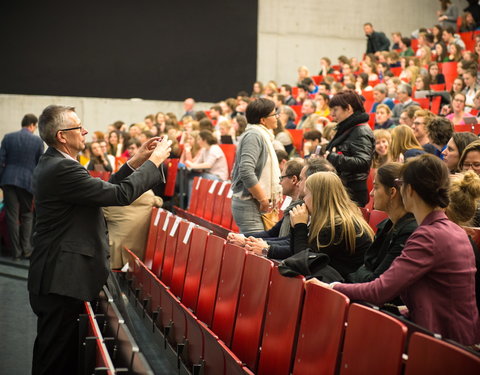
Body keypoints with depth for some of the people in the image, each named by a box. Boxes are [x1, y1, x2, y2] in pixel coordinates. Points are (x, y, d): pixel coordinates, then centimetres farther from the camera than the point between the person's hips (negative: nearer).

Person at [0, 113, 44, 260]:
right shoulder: (37, 141, -3)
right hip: (28, 181, -1)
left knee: (12, 215, 6)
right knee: (27, 215, 13)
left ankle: (16, 251, 8)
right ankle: (26, 248, 6)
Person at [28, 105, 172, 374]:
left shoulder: (53, 164, 13)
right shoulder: (62, 169, -21)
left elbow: (103, 190, 16)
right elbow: (121, 194, -21)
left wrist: (136, 161, 12)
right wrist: (155, 161, -9)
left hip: (58, 276, 11)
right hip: (61, 279, -11)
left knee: (60, 352, 18)